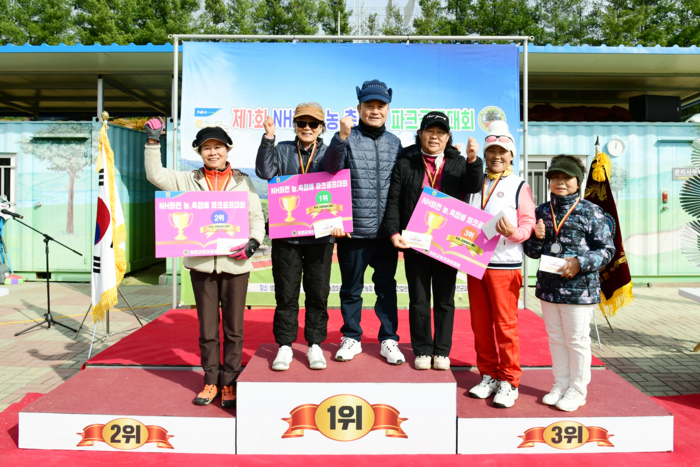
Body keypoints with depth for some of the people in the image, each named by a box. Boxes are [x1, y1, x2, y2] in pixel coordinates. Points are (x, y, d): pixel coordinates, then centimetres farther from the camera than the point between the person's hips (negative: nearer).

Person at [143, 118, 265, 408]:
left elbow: (257, 216, 5)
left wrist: (254, 242, -11)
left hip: (235, 263, -1)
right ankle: (211, 380, 24)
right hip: (201, 264, 1)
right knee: (207, 327, 10)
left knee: (234, 327, 6)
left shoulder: (242, 181, 7)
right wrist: (153, 142, 1)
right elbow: (155, 175, 7)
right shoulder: (190, 180, 10)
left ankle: (229, 382, 18)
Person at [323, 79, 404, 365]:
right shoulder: (348, 139, -1)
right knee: (351, 288, 10)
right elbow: (330, 169, -19)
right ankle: (351, 339, 25)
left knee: (387, 287, 9)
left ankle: (388, 340, 22)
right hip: (353, 230, -2)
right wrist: (342, 137, -34)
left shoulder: (395, 143, 10)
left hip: (385, 231, 3)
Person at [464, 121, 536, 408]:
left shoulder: (519, 186, 2)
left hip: (505, 264, -4)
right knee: (480, 323, 9)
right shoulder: (475, 184, 15)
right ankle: (488, 376, 23)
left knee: (505, 323, -1)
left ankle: (509, 382, 12)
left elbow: (529, 223, -3)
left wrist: (515, 233, -23)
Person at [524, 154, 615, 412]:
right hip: (548, 287, 5)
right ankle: (560, 384, 31)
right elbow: (532, 252, 12)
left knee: (577, 340, 6)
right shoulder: (541, 212, 7)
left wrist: (580, 263, -21)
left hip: (579, 288, -5)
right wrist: (537, 237, -9)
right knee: (556, 339, 16)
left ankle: (577, 390, 22)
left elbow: (607, 249, -7)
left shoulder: (591, 212, -6)